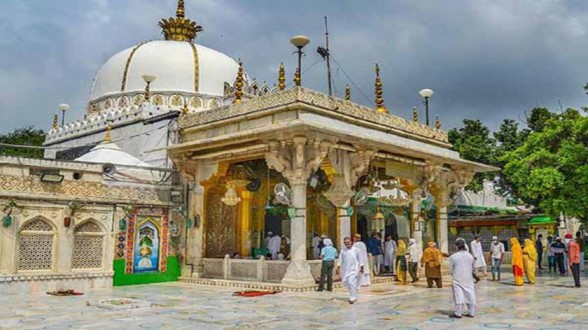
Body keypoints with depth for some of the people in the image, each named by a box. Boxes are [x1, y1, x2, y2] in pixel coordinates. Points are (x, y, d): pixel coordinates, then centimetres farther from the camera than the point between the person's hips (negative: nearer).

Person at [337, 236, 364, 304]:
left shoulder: (356, 250, -2)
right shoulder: (343, 250, 8)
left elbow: (360, 259, 0)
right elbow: (340, 259, 9)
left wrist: (362, 267, -6)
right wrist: (338, 267, 0)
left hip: (354, 269, -5)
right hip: (345, 269, 5)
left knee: (352, 282, -16)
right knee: (345, 282, 7)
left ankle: (352, 298, -8)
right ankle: (353, 296, 26)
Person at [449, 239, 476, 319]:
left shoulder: (453, 256, -11)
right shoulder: (470, 256, 0)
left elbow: (451, 269, -2)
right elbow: (472, 268, 8)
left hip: (457, 279, -3)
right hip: (468, 279, 3)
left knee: (458, 295, -2)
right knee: (470, 295, 9)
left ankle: (458, 313, -4)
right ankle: (471, 312, 12)